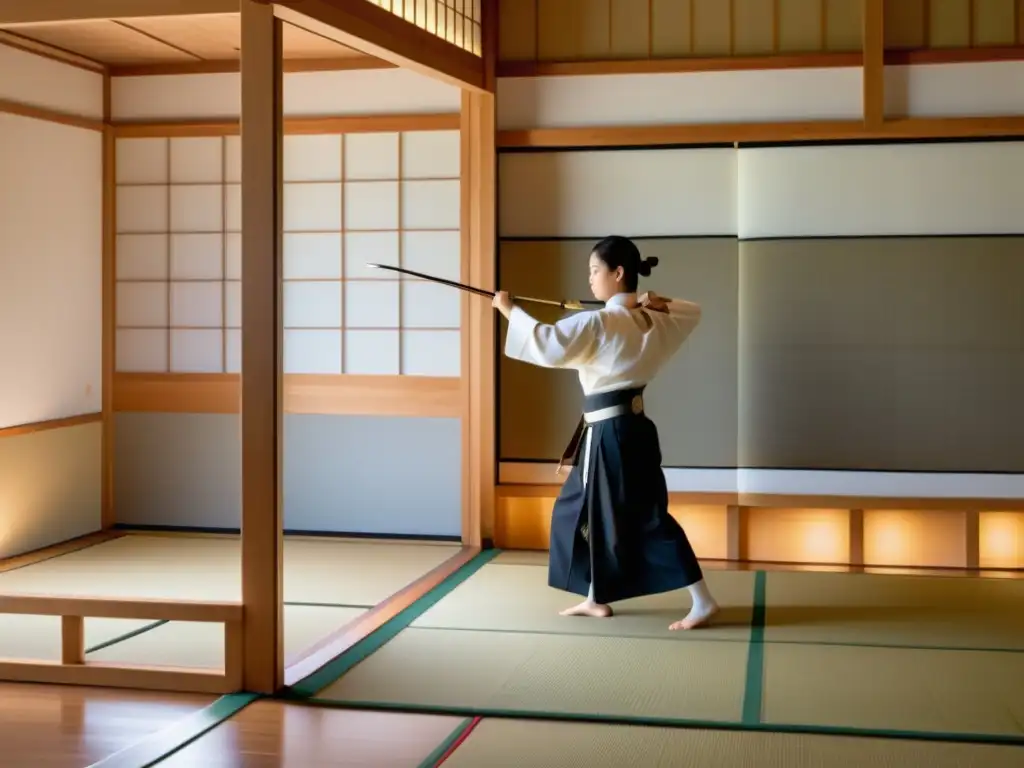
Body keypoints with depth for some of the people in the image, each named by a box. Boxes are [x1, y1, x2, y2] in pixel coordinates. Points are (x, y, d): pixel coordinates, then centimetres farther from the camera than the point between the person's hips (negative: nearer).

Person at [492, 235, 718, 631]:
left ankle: (702, 601, 2)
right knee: (582, 509, 17)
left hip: (613, 432, -9)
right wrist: (661, 303, 7)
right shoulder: (654, 321, 8)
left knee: (648, 517, -3)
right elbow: (692, 312, 27)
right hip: (631, 427, 9)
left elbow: (547, 343, -25)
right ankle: (596, 598, 24)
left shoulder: (599, 323, -18)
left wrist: (509, 310, -13)